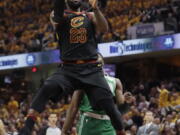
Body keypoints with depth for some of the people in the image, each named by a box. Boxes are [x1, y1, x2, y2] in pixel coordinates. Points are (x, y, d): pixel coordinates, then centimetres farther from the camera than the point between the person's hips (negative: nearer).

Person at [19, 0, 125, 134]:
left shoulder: (90, 16, 14)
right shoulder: (59, 15, 9)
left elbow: (104, 29, -5)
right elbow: (57, 18, -16)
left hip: (91, 69, 2)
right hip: (68, 69, -1)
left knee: (109, 105, -10)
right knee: (47, 88, -28)